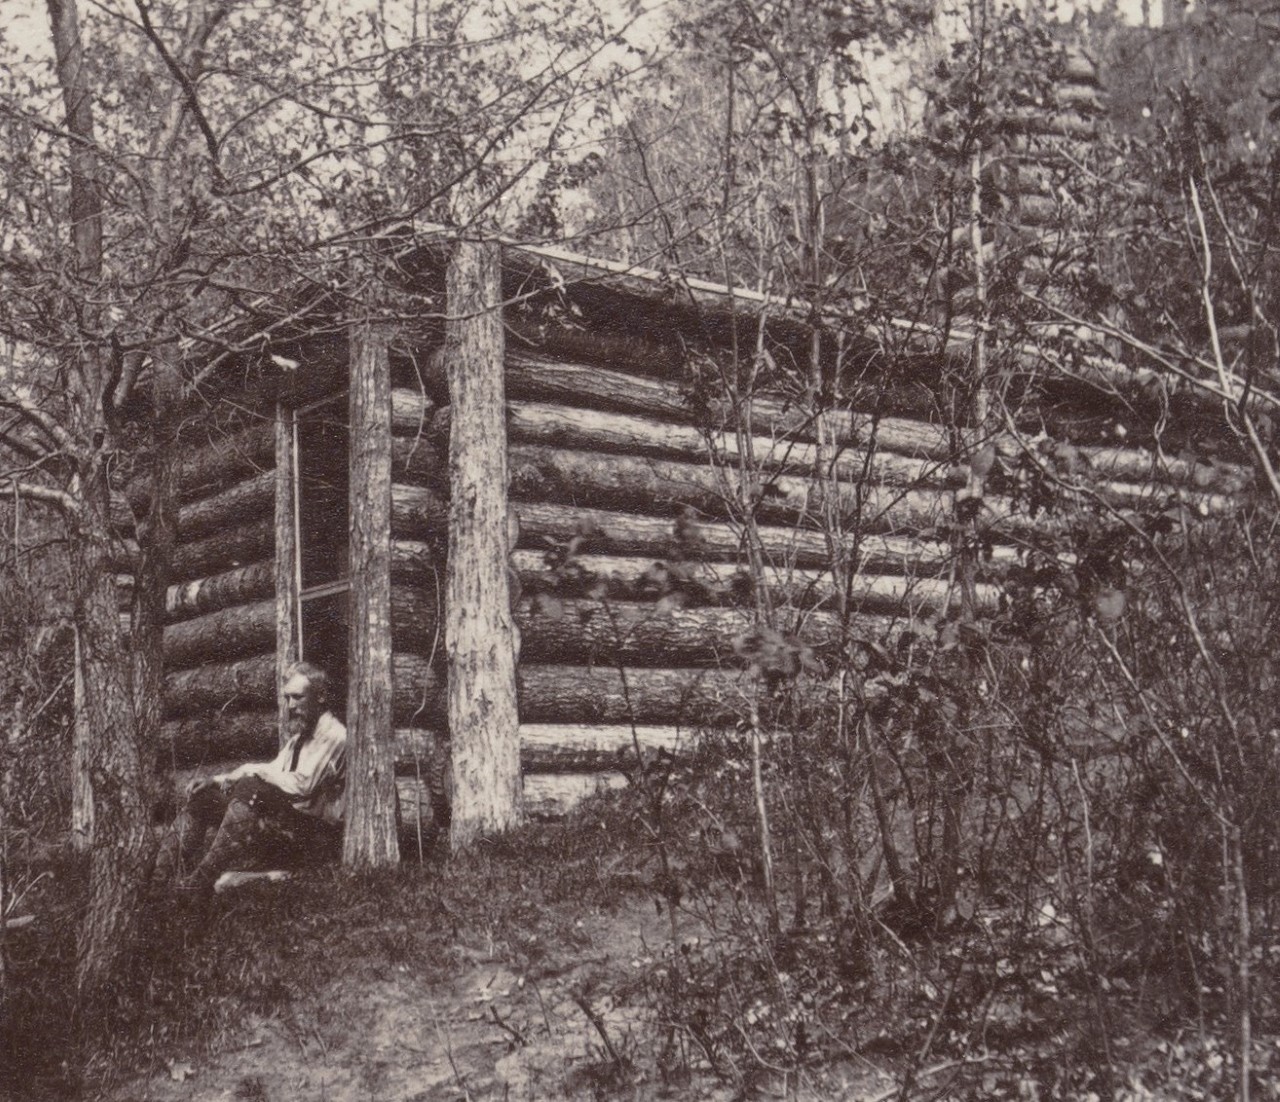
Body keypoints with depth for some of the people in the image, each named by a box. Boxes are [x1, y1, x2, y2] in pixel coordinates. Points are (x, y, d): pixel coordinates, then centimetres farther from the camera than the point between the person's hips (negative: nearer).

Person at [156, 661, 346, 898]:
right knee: (202, 796, 1)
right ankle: (161, 872, -12)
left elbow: (301, 785, -22)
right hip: (286, 819, 9)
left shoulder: (333, 736, -11)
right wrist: (215, 781, 3)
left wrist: (255, 770, -13)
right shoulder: (300, 735, 19)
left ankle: (203, 879, -34)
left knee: (250, 788, -32)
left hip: (315, 831, -9)